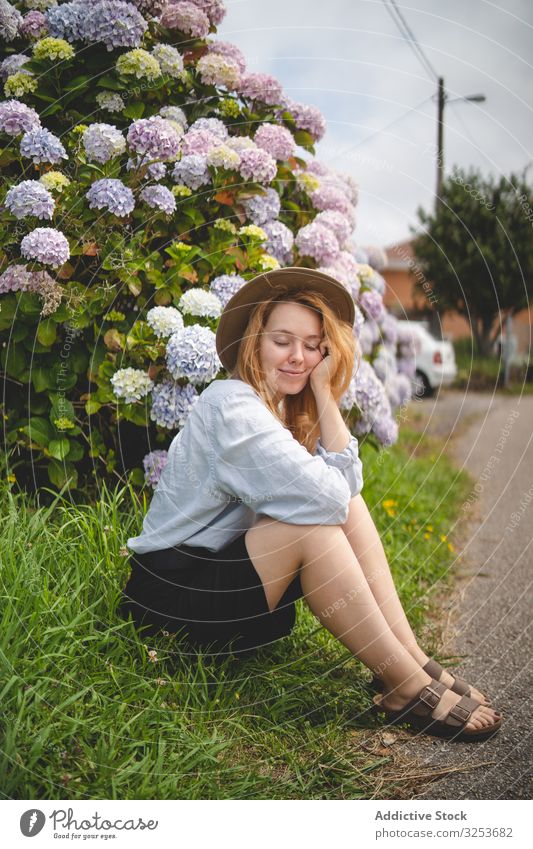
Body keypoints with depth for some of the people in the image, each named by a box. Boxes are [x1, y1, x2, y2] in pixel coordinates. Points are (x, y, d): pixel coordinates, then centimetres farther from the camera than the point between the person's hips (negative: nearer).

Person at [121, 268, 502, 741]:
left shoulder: (292, 409, 8)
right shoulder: (230, 404, -20)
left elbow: (348, 485, -9)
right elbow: (322, 495, -30)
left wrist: (323, 392, -9)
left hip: (229, 574, 8)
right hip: (174, 591, -8)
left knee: (349, 509, -8)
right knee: (313, 525, -28)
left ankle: (415, 660, -12)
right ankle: (407, 688, -21)